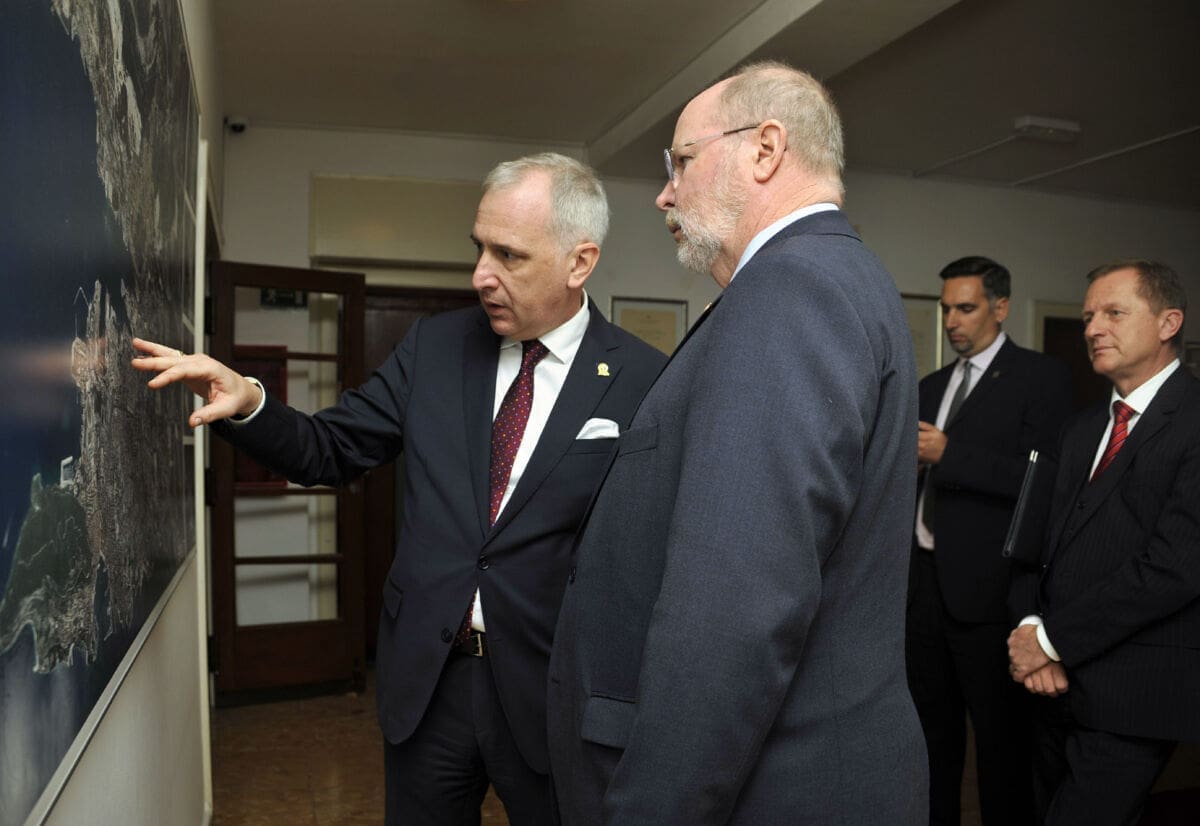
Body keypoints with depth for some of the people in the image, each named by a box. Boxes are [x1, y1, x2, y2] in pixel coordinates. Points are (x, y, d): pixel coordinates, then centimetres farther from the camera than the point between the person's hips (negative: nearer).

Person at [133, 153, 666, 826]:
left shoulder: (644, 380, -12)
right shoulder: (435, 346, 0)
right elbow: (330, 452, 4)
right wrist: (248, 403, -13)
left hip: (548, 688, -3)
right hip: (424, 677, 4)